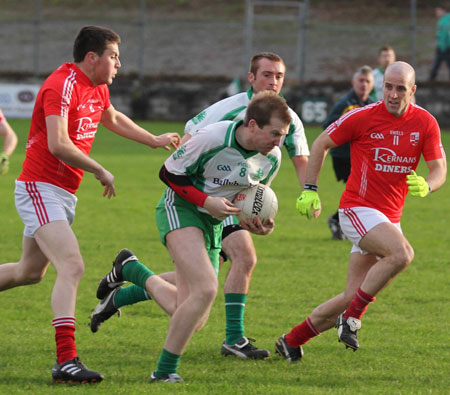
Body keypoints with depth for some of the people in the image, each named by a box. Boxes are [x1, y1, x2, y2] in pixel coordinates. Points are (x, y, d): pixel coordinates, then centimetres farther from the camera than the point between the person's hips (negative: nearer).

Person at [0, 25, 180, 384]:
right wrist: (100, 172, -17)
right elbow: (58, 145, -27)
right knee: (72, 267, -23)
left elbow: (112, 118, 34)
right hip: (40, 189, -10)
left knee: (30, 271, 20)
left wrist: (154, 140, 36)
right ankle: (66, 360, -30)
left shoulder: (99, 88, 11)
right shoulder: (62, 85, -19)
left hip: (64, 193, 10)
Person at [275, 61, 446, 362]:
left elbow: (439, 168, 0)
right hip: (358, 208, -5)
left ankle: (292, 341, 18)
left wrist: (427, 186, -23)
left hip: (389, 217, 5)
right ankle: (352, 317, -17)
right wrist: (310, 190, -3)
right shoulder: (362, 117, -9)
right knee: (402, 253, -31)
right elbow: (321, 144, 3)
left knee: (353, 297, 3)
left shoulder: (425, 123, -1)